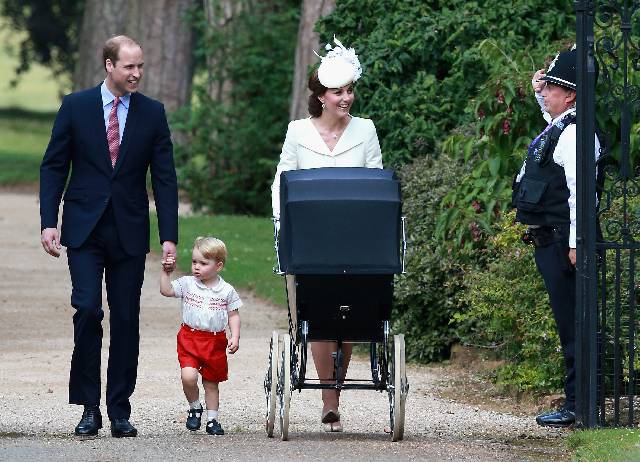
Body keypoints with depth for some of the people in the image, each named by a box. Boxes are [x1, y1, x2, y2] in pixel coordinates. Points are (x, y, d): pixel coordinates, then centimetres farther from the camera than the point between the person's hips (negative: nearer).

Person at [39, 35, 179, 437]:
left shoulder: (153, 113, 4)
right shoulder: (76, 107, 1)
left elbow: (164, 177, 5)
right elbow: (53, 167, 4)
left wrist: (169, 236, -2)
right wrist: (49, 222, -5)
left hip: (129, 233, 1)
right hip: (84, 229, -1)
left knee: (126, 320, 2)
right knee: (88, 310, -12)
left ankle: (120, 411, 9)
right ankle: (89, 408, -4)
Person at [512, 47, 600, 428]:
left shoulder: (573, 134, -16)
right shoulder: (557, 128, 15)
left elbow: (580, 191, -22)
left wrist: (575, 243, -25)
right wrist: (539, 93, 30)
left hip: (561, 244, -11)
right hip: (549, 242, 11)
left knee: (572, 324, -8)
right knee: (568, 324, 12)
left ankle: (578, 405, -8)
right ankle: (577, 401, 15)